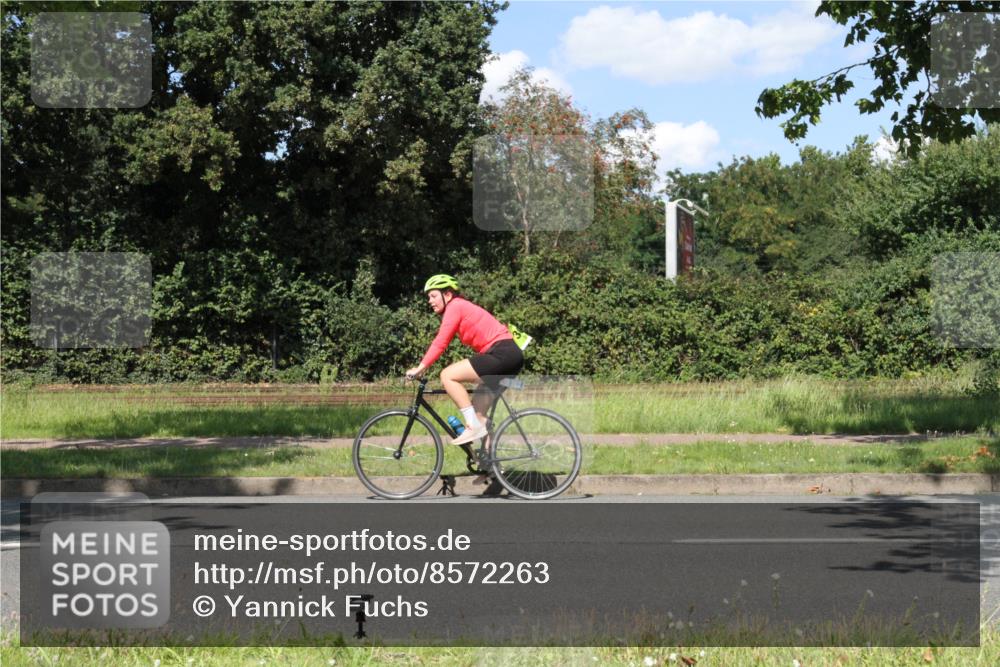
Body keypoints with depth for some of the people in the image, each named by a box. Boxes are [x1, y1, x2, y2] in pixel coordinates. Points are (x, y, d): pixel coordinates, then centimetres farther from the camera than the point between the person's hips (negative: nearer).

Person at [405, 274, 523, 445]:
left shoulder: (455, 306, -5)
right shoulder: (462, 307, 23)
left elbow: (440, 342, -13)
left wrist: (420, 368, -13)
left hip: (502, 354, -10)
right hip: (512, 355, 10)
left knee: (447, 376, -13)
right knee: (479, 411, 12)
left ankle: (474, 426, -13)